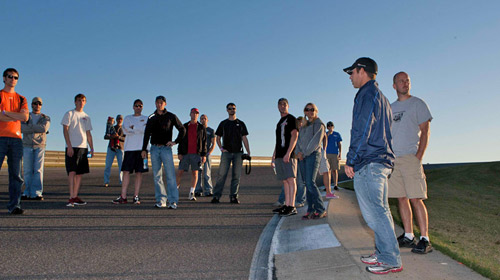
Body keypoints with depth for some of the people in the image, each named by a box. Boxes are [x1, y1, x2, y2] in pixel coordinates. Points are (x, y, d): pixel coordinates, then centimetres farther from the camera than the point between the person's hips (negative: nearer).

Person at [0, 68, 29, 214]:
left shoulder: (21, 99, 19)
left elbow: (25, 117, 1)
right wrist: (17, 117, -1)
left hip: (16, 138, 3)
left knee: (16, 174, 0)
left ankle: (14, 205, 2)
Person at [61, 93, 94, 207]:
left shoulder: (86, 117, 18)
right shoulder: (69, 114, 3)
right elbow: (65, 130, -4)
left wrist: (91, 148, 11)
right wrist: (69, 146, -14)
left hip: (83, 147, 5)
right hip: (72, 147, -5)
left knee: (80, 173, 4)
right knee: (72, 172, -12)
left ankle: (75, 197, 8)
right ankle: (71, 198, -14)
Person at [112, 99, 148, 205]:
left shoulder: (146, 119, 14)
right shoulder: (128, 118, 17)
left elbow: (145, 130, -6)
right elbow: (125, 130, -1)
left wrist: (132, 127, -6)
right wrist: (139, 129, -7)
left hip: (141, 148, -1)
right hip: (129, 148, 1)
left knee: (139, 172, -1)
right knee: (126, 171, -4)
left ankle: (136, 196, 3)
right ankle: (123, 197, -2)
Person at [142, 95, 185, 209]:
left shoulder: (171, 116, 5)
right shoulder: (151, 118, 14)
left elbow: (182, 130, 7)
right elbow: (147, 134, 12)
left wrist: (175, 142, -3)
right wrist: (144, 149, 5)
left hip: (166, 148, -4)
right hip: (154, 149, 4)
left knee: (170, 175, -10)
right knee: (157, 176, 4)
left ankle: (173, 201, -10)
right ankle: (161, 200, 10)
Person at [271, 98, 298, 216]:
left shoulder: (291, 119, -1)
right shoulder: (280, 122, 24)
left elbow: (294, 136, -12)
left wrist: (288, 153, -20)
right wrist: (274, 155, 20)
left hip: (288, 155, -8)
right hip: (279, 156, 8)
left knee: (290, 179, -11)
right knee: (285, 180, 7)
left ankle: (292, 207, -14)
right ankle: (286, 205, 11)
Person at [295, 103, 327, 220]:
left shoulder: (319, 124, 1)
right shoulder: (304, 126, 22)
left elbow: (316, 141, -10)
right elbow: (299, 140, 15)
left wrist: (305, 153, -11)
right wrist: (298, 152, -3)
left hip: (313, 154, -7)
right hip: (302, 157, 7)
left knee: (310, 183, -16)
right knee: (307, 184, 3)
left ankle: (321, 210, -11)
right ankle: (311, 210, 5)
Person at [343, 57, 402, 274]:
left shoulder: (367, 94, -9)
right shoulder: (381, 97, 21)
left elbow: (362, 131, -18)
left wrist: (350, 161, -14)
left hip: (368, 162, -10)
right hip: (383, 159, 10)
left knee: (374, 211, -6)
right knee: (380, 210, 14)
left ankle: (391, 260, -1)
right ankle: (384, 253, 21)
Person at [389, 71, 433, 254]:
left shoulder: (418, 104, 3)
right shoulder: (390, 108, 18)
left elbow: (425, 132, -4)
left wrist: (418, 157, -13)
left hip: (411, 157, -5)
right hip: (393, 159, 5)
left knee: (415, 199, -10)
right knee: (401, 198, 6)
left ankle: (425, 239, -6)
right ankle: (408, 236, 13)